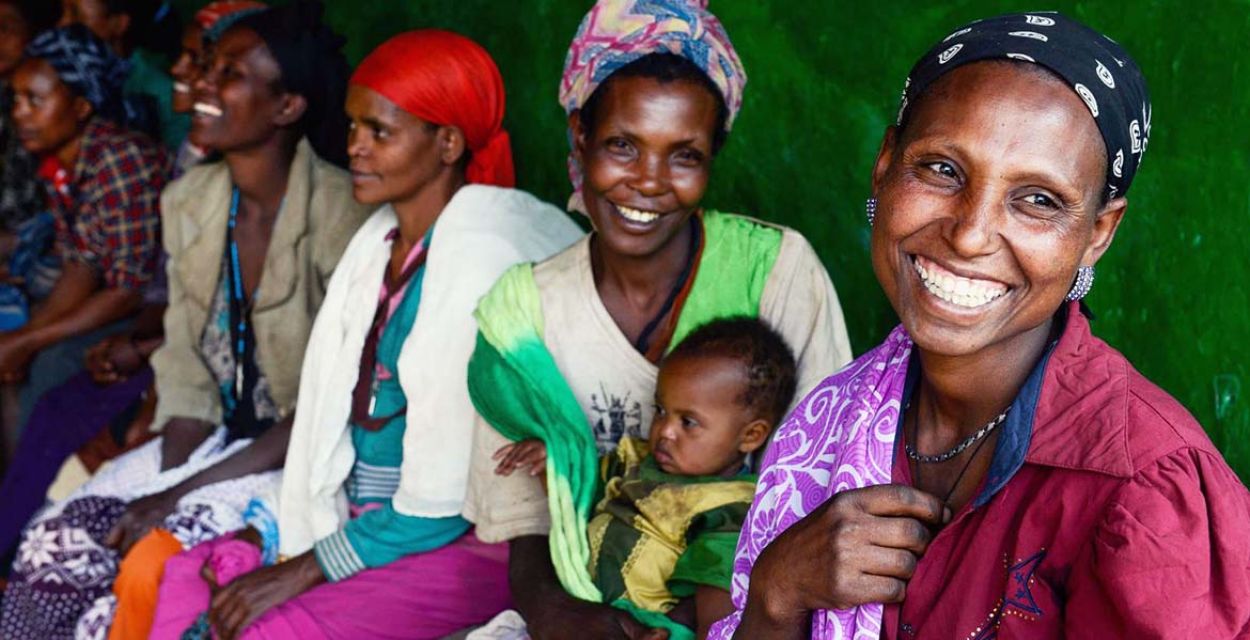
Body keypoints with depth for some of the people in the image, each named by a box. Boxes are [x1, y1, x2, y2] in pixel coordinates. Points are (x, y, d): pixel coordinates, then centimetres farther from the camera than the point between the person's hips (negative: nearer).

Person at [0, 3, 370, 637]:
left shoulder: (339, 212, -18)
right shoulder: (187, 200, 4)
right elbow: (187, 369, 6)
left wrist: (177, 496, -18)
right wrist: (164, 480, -11)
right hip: (217, 438, 7)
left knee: (147, 569, -24)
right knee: (53, 543, -11)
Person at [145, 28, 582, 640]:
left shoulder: (481, 253, -17)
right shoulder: (379, 240, 9)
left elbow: (450, 489, -18)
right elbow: (332, 419, 11)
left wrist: (304, 571, -13)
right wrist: (294, 539, -1)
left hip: (469, 539, -8)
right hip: (364, 517, 8)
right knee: (180, 581, -5)